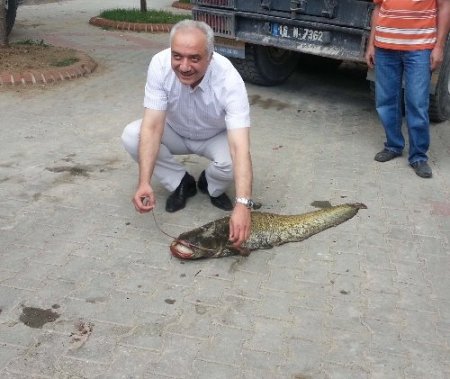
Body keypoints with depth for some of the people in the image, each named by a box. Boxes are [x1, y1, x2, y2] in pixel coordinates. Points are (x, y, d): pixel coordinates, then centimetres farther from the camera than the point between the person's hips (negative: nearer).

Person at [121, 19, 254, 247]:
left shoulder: (229, 80, -37)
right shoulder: (160, 64, -30)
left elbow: (240, 148, -44)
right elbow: (152, 126, -31)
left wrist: (243, 204, -56)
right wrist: (144, 182, -42)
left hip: (216, 137, -2)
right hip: (176, 133, 3)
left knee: (231, 161, -34)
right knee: (131, 136, -23)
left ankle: (212, 187, 4)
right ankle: (181, 183, 0)